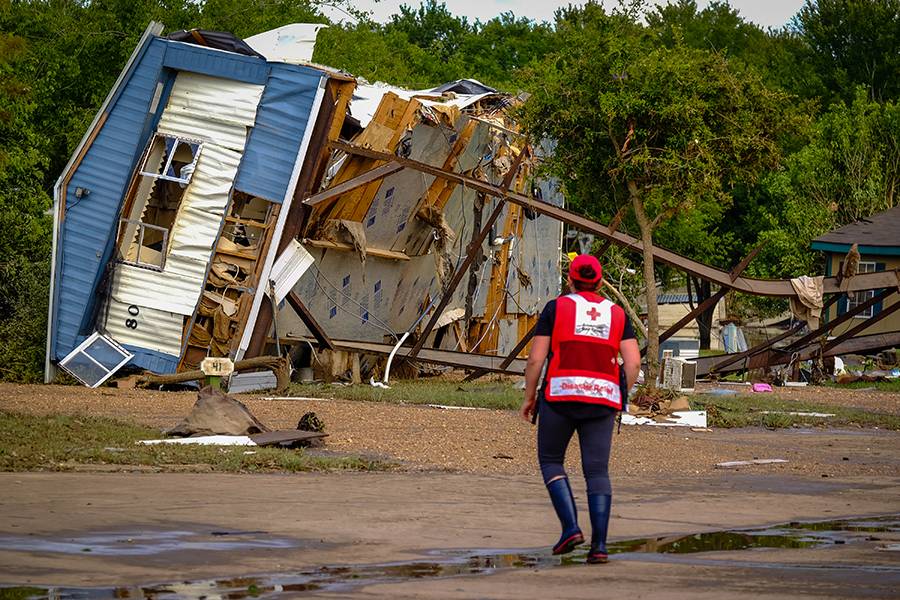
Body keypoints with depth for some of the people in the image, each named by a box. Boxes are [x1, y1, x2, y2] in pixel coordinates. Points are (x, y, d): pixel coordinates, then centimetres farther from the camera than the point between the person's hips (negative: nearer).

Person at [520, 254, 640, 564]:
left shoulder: (556, 308, 3)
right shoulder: (617, 314, 12)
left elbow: (535, 358, -1)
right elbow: (633, 363, 3)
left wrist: (529, 397, 10)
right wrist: (619, 397, 16)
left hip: (561, 396, -2)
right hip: (601, 399, 2)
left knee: (550, 460, 14)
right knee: (597, 471, 5)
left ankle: (570, 527, -4)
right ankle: (599, 544, -6)